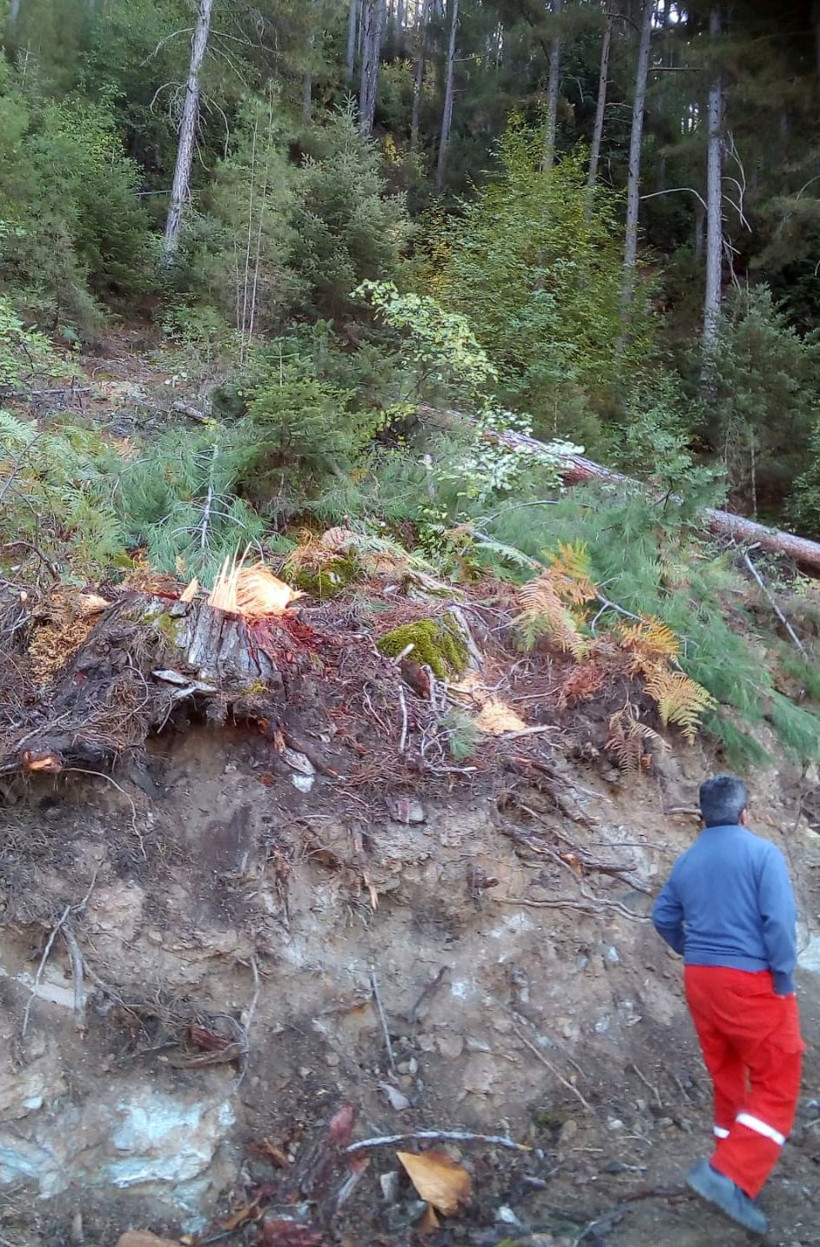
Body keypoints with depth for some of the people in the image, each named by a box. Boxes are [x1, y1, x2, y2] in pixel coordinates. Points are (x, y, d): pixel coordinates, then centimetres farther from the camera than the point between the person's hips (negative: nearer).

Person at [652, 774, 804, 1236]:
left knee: (727, 1074, 20)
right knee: (776, 1083, 0)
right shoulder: (762, 852, -10)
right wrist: (784, 978, -9)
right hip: (752, 981, -6)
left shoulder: (687, 861, 8)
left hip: (700, 979, 7)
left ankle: (735, 1152, 34)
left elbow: (663, 917, 14)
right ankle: (732, 1175, -10)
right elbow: (780, 920, -18)